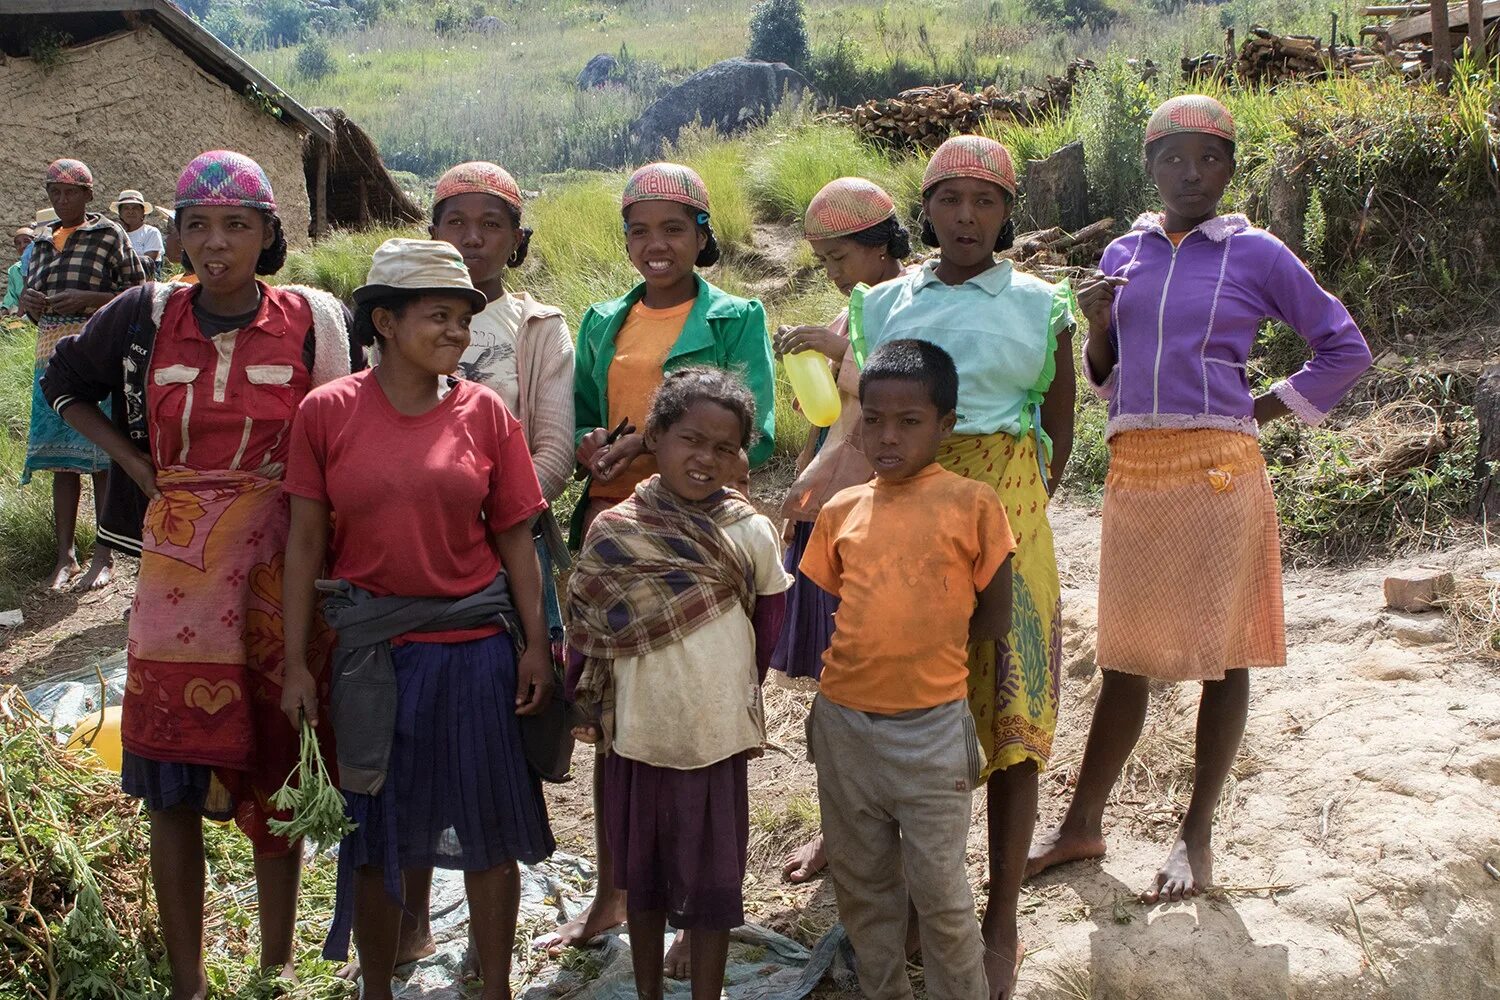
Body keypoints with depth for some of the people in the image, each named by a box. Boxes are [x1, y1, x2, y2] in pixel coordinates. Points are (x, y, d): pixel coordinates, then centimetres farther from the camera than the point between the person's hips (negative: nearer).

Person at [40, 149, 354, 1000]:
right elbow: (65, 385, 18)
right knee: (172, 782, 3)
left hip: (282, 563, -1)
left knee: (275, 770, 8)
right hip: (179, 564, 1)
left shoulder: (313, 319, -3)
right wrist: (136, 465, 4)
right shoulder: (146, 316, 1)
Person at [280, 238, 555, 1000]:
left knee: (486, 826, 10)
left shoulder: (483, 410, -1)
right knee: (374, 830, 13)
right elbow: (305, 542, -1)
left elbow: (515, 536, 1)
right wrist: (296, 662, -3)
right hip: (370, 649, 0)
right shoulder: (328, 411, -4)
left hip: (476, 644, 1)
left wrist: (535, 646, -2)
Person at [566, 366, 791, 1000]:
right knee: (642, 874, 18)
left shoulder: (752, 534, -7)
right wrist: (588, 709, 4)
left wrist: (731, 698, 9)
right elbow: (587, 635, 2)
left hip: (718, 740, -1)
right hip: (638, 736, 1)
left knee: (711, 883, 11)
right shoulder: (612, 532, -7)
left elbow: (766, 631, 4)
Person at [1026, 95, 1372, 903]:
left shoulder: (1257, 255, 2)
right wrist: (1096, 325, -1)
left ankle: (1197, 836, 15)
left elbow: (1345, 348, 8)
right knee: (1125, 655, 11)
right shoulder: (1122, 256, 12)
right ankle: (1082, 826, 19)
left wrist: (1264, 411, 2)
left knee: (1223, 653, 3)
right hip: (1133, 468, 3)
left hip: (1217, 468, -3)